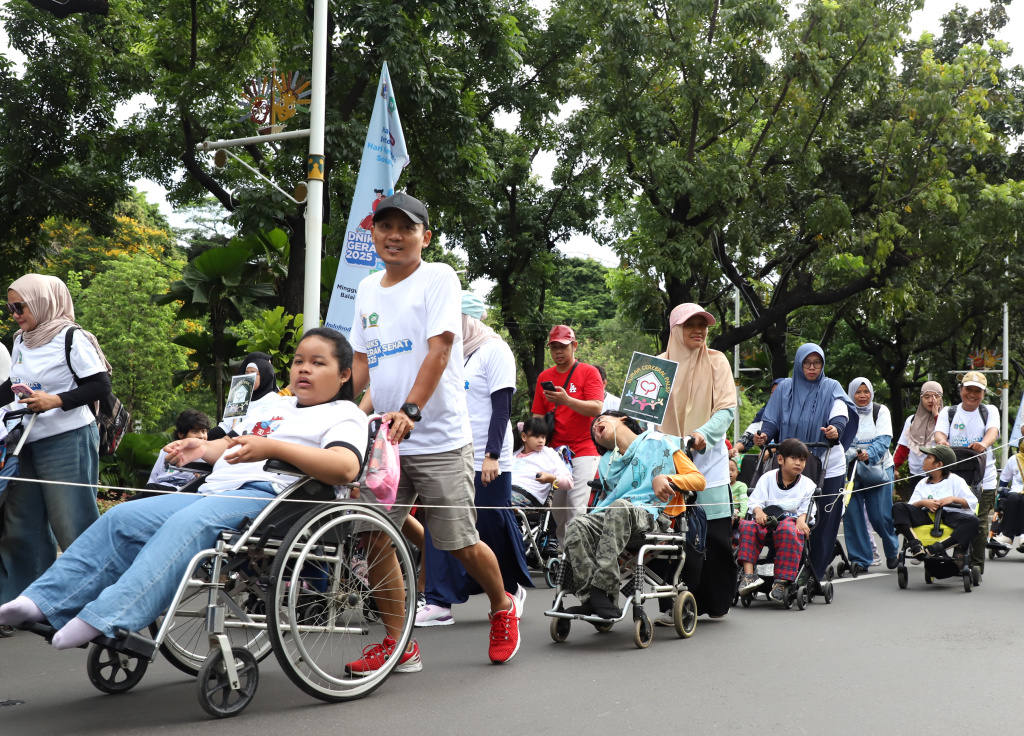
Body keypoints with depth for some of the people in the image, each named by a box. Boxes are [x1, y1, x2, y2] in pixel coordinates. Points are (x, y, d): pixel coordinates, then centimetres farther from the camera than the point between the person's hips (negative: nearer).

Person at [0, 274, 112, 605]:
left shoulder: (71, 338, -9)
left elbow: (101, 384, -13)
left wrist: (55, 401, -22)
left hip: (67, 442, -8)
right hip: (28, 444, 8)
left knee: (73, 527, -6)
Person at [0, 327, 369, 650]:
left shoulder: (345, 415, 5)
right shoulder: (267, 406, 32)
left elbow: (345, 467, -16)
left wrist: (272, 447, -24)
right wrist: (202, 448, 14)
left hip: (266, 495, -8)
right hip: (214, 492, 8)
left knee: (187, 524, -35)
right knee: (123, 518, -9)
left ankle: (109, 619, -46)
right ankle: (46, 602, -12)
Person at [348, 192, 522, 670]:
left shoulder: (438, 278, -4)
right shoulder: (368, 288, 15)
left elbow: (439, 350, -15)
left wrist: (410, 411, -27)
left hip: (439, 438, -6)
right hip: (384, 437, 6)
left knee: (461, 544, -1)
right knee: (373, 537, -1)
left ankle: (503, 607, 29)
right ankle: (397, 642, 14)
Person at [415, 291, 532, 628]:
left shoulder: (493, 350, -6)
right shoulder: (455, 354, 16)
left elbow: (502, 406, -12)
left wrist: (492, 455, -19)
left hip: (486, 461, -7)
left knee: (494, 528, 2)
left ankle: (513, 589, 24)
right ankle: (440, 602, 1)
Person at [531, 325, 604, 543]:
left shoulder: (589, 372, 0)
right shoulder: (544, 377, 14)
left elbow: (596, 408, -13)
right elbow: (538, 415, 16)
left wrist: (567, 400, -26)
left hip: (583, 450, -4)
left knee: (576, 507, -14)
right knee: (557, 508, 4)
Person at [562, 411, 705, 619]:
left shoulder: (658, 442, 16)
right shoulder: (606, 463, 33)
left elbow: (699, 480, 9)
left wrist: (666, 478, -9)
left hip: (649, 516, -5)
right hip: (609, 517, 5)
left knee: (619, 508, -40)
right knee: (576, 527, -28)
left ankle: (602, 591, -43)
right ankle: (590, 599, -38)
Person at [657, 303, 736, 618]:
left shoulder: (716, 361, 5)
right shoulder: (660, 364, 9)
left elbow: (727, 408, -4)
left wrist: (704, 433, -21)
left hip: (708, 458, -1)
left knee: (715, 535, -4)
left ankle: (715, 601, 10)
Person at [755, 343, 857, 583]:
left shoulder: (831, 387, 4)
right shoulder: (785, 388, 10)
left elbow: (840, 415, -11)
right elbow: (772, 420, 7)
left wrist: (836, 429, -34)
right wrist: (764, 435, -15)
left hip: (827, 465, -1)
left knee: (825, 519, -1)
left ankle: (816, 574, 7)